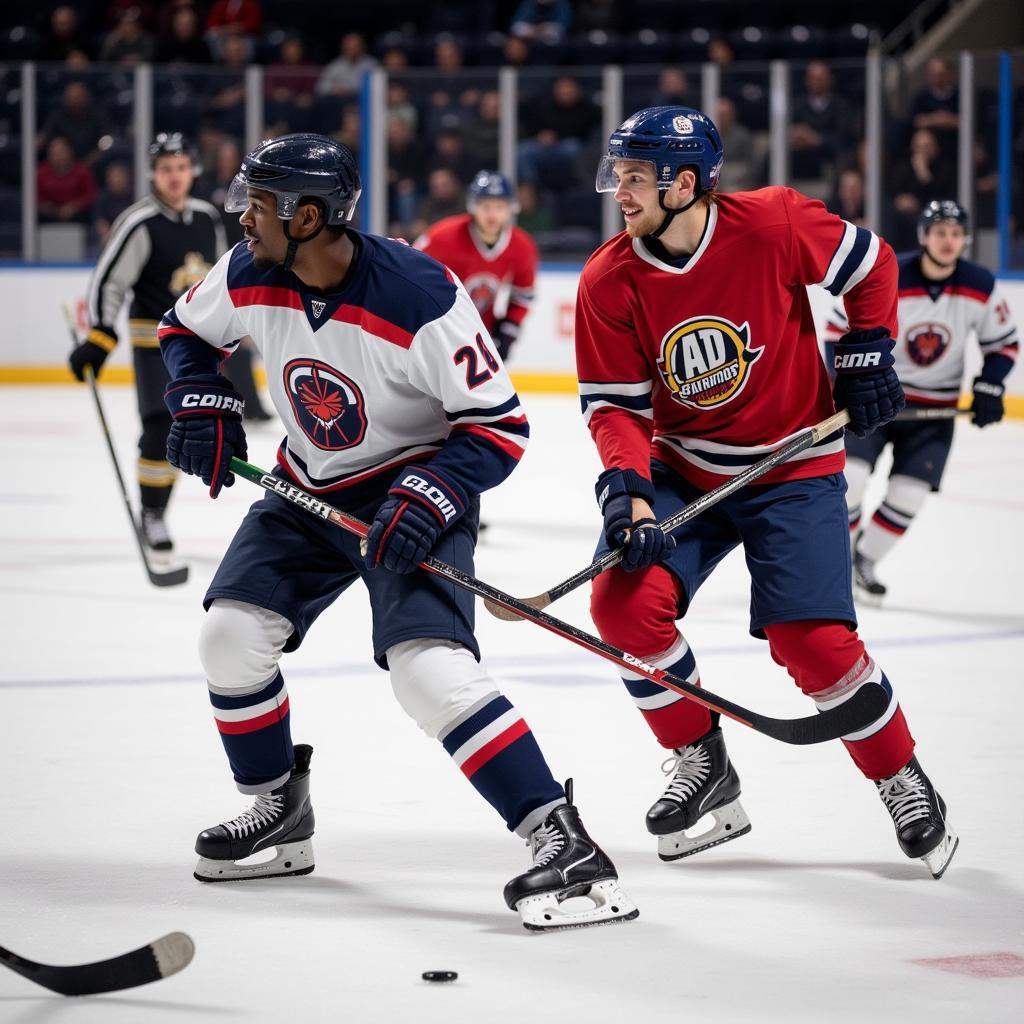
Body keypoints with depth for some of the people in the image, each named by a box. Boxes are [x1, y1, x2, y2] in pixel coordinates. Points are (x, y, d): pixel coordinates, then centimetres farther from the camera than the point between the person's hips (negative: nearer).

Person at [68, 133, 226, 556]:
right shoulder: (139, 224, -15)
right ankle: (150, 516, -3)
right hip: (153, 339, -6)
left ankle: (158, 509, 22)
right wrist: (97, 340, -22)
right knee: (160, 427, -15)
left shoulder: (208, 218, 5)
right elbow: (108, 280, -16)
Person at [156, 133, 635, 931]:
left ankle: (560, 839, -26)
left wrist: (431, 495, -34)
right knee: (233, 634, -4)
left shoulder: (420, 297, -29)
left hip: (414, 494, -7)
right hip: (308, 489, 7)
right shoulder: (249, 276, -11)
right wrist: (204, 403, -6)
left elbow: (500, 426, -21)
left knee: (427, 666, -25)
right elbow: (187, 330, 12)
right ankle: (279, 811, 20)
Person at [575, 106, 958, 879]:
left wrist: (866, 353, -3)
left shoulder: (773, 226, -19)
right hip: (682, 470, 3)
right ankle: (703, 767, 4)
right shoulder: (609, 283, -12)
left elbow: (871, 264, 0)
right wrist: (626, 487, -25)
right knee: (624, 599, -17)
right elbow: (615, 403, -9)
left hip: (793, 466, -3)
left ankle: (905, 784, 10)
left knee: (811, 638, -14)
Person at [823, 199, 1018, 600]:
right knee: (849, 477, -15)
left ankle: (865, 561, 21)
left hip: (935, 407, 3)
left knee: (909, 494, -1)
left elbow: (1005, 342, 5)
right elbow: (839, 327, -9)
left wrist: (988, 387, -7)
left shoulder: (981, 287, -10)